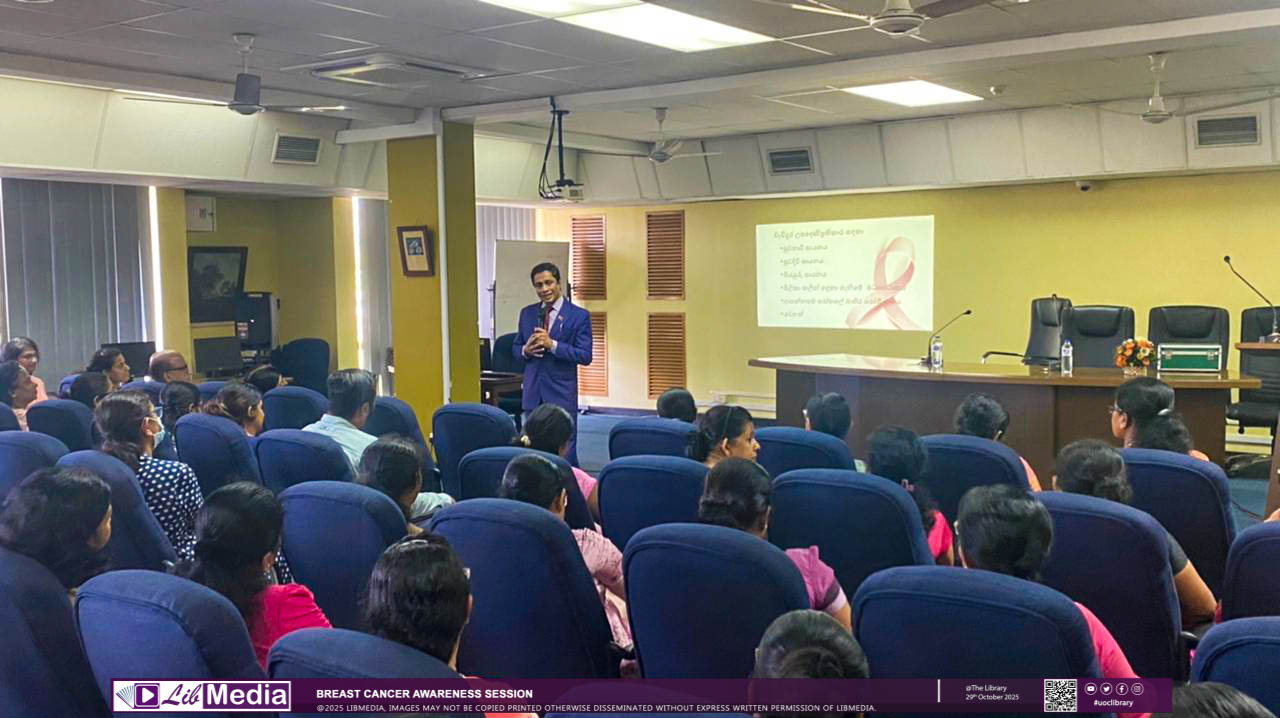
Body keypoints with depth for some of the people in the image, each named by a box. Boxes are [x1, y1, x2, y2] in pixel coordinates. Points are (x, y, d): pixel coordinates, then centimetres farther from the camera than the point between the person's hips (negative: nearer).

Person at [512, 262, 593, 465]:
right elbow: (515, 347, 16)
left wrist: (552, 344, -20)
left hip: (562, 394, -4)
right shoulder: (527, 313, 9)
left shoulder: (579, 316, -6)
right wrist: (525, 350, -8)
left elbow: (585, 356, -11)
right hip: (533, 394, 4)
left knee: (565, 452, 0)